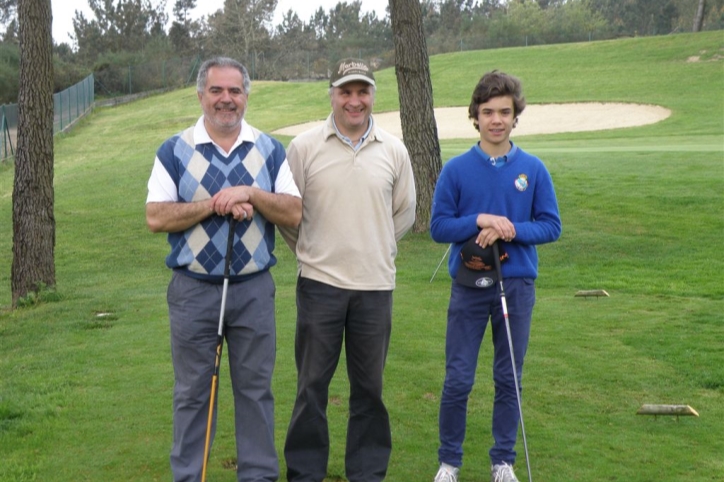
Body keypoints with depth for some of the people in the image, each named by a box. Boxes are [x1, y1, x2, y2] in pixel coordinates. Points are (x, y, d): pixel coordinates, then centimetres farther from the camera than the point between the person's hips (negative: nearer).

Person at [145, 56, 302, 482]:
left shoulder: (270, 151, 5)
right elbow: (156, 217, -8)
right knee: (193, 392, 8)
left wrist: (250, 194, -17)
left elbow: (294, 213, -2)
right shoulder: (175, 151, 0)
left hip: (254, 288, 1)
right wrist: (216, 204, -17)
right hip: (193, 290, -1)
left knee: (255, 390, 9)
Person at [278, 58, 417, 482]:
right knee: (312, 383, 6)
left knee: (370, 385, 10)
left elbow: (405, 212, 15)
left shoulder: (394, 150, 4)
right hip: (320, 282, -1)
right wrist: (311, 250, 8)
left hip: (376, 285, 2)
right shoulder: (305, 147, -2)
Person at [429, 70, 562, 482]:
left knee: (509, 379, 10)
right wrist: (480, 221, -17)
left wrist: (511, 230, -15)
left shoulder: (533, 169, 1)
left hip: (517, 286, 1)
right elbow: (439, 227, -2)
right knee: (458, 380, 2)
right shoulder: (456, 169, -2)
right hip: (469, 287, -1)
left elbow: (551, 226, 1)